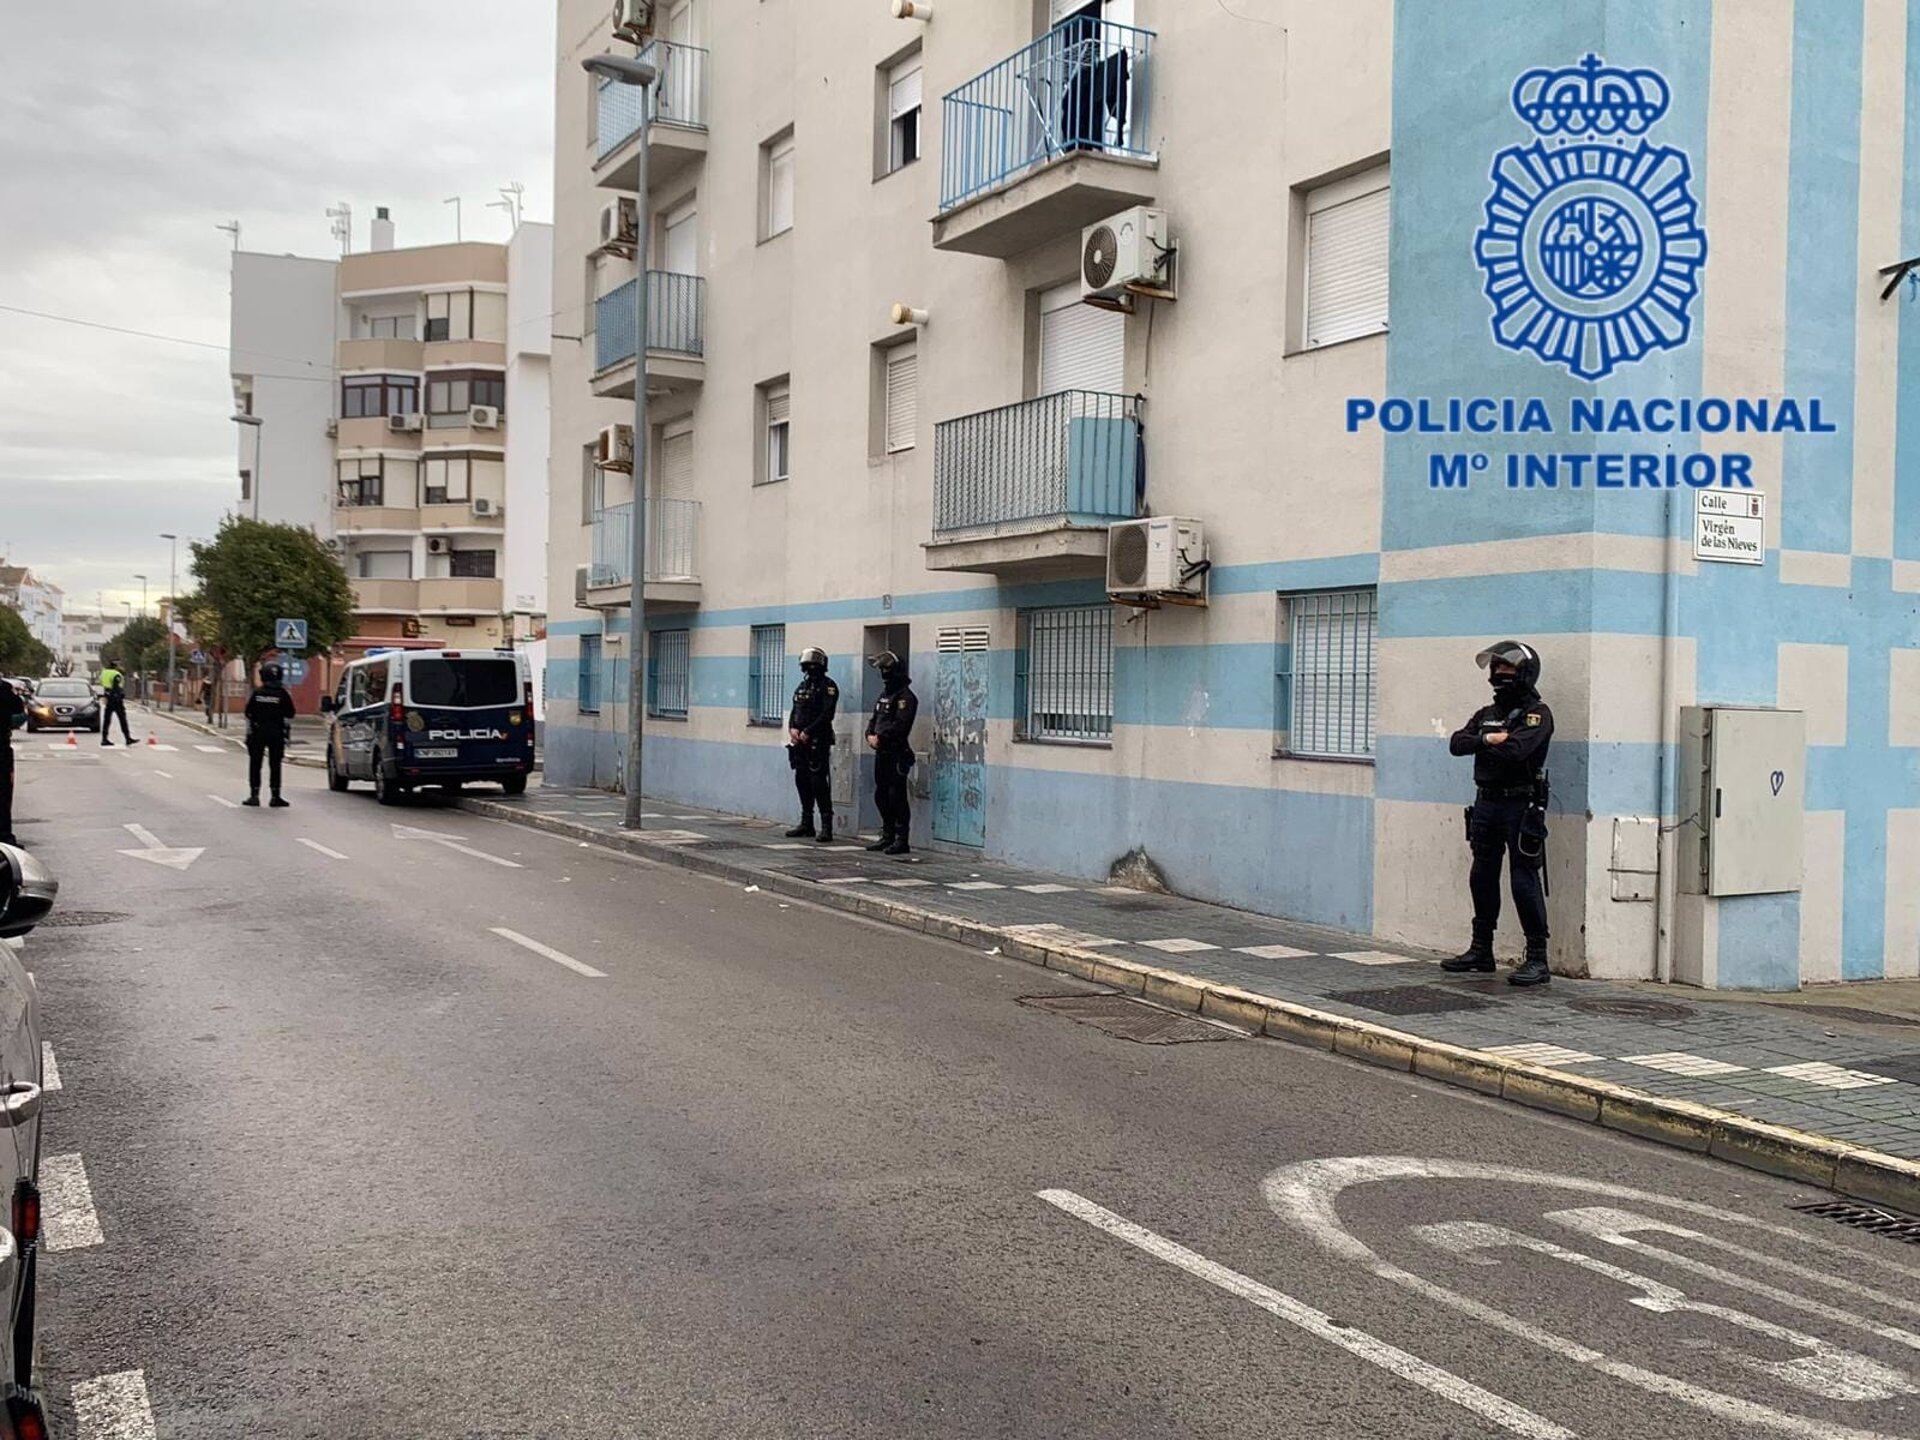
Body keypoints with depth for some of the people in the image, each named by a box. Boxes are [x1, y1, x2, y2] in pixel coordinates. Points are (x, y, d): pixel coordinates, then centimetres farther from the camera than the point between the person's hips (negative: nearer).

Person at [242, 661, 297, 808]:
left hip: (258, 734, 0)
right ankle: (275, 796, 4)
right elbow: (289, 717, -4)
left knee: (255, 764, 8)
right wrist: (284, 729, 13)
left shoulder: (256, 693, -3)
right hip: (277, 734, 0)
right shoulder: (283, 694, -5)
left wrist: (249, 733, 8)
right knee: (275, 765, 5)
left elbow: (249, 715, 0)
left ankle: (254, 795, 6)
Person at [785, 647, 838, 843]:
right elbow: (794, 711, 18)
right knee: (802, 782, 10)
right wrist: (792, 729, -1)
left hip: (818, 743, -8)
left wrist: (807, 732, -17)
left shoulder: (828, 687, -6)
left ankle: (827, 827, -10)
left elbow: (827, 715, -15)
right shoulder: (802, 686, 18)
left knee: (819, 784, -11)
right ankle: (806, 825, 19)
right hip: (800, 743, 8)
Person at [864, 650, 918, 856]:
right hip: (882, 753, 9)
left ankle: (901, 839, -3)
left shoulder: (905, 697, -11)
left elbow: (900, 725, -20)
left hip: (897, 754, -9)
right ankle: (887, 836, 21)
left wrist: (881, 737, -16)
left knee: (897, 796, -7)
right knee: (881, 795, 13)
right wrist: (871, 735, 1)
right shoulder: (884, 695, 18)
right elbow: (874, 720, 21)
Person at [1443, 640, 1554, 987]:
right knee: (1482, 879, 13)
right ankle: (1481, 950, 24)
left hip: (1521, 805, -7)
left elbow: (1514, 750, -22)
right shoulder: (1487, 714, 16)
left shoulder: (1537, 713, -6)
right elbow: (1456, 743, 3)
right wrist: (1487, 739, -15)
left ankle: (1538, 959, -5)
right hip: (1486, 804, 8)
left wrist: (1479, 746, -5)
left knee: (1525, 882, -9)